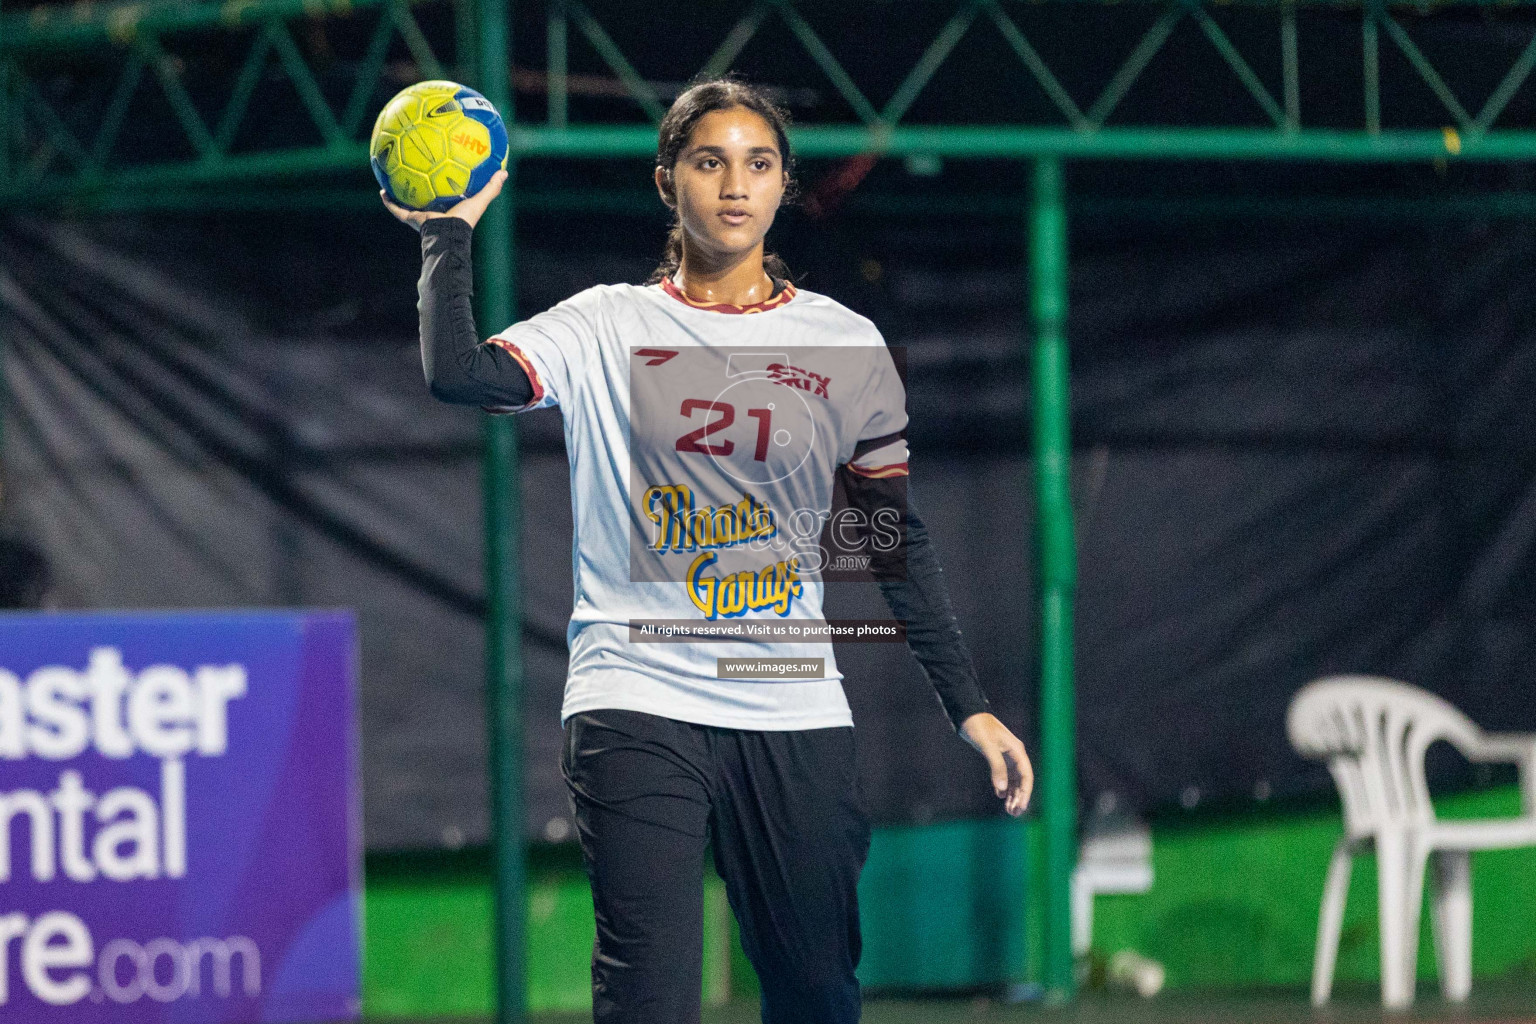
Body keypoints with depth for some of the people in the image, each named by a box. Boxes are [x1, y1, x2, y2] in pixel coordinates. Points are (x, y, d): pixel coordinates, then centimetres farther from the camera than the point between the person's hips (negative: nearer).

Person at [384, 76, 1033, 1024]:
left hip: (796, 714, 2)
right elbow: (458, 373, -13)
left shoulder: (846, 345, 8)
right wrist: (449, 232, -8)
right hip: (638, 705, -2)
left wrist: (969, 705, 7)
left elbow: (896, 542, 11)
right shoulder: (607, 327, 4)